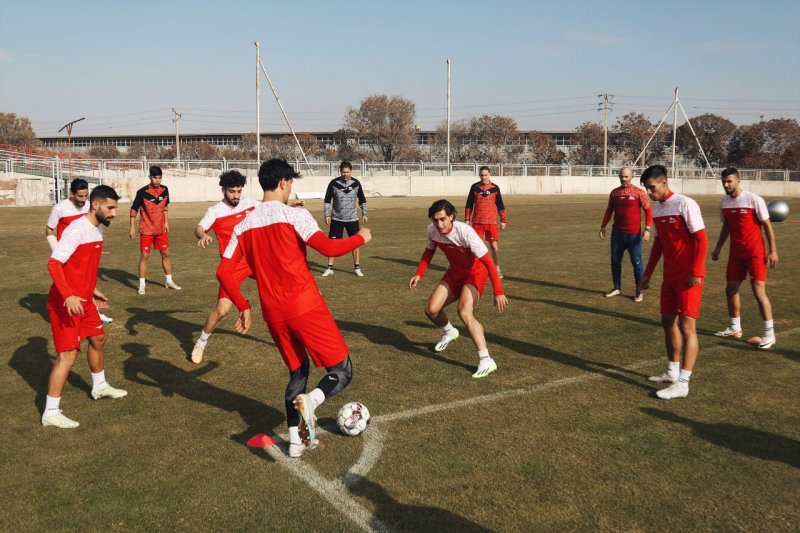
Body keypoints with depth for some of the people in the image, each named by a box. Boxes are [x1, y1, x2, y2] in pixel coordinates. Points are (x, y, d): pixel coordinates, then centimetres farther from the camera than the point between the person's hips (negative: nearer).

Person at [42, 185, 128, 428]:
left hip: (83, 300, 10)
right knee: (68, 354, -9)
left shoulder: (98, 228, 8)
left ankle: (100, 387, 45)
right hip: (66, 302, -10)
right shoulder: (77, 229, -21)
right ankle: (51, 413, -1)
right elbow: (53, 263, -27)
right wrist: (68, 296, -37)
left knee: (98, 339, 23)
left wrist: (93, 290, 28)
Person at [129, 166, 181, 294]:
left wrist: (166, 222, 11)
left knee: (166, 254, 9)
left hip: (161, 229, 5)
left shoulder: (164, 190, -1)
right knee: (144, 255, -3)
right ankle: (141, 285, 4)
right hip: (146, 229, -4)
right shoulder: (142, 192, -14)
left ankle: (169, 281, 22)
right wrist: (132, 228, -9)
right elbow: (134, 209, -7)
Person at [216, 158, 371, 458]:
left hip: (273, 313, 6)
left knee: (297, 372, 24)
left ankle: (295, 439, 19)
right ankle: (311, 401, -25)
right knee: (342, 371, 4)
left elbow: (224, 272, 5)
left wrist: (243, 307, 15)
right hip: (305, 305, -6)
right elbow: (329, 248, -17)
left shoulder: (244, 225, 8)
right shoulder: (293, 214, -8)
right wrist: (361, 238, 1)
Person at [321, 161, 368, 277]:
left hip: (352, 219, 1)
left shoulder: (356, 183, -3)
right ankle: (330, 268, 7)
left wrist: (364, 213, 6)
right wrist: (327, 215, -5)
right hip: (336, 219, -1)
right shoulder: (333, 183, -8)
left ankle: (357, 268, 12)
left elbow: (362, 199, 9)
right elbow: (327, 200, 0)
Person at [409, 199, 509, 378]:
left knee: (464, 312, -28)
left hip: (475, 273, -6)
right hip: (454, 273, 6)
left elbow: (488, 261, -34)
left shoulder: (465, 232, -34)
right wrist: (418, 274, -4)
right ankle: (449, 332, 34)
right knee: (431, 309, -1)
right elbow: (429, 251, 8)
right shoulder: (432, 230, -15)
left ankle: (486, 360, -26)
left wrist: (498, 292, -40)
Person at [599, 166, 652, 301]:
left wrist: (647, 229, -16)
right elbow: (609, 210, 16)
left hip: (634, 234, -4)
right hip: (617, 233, 5)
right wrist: (603, 226, 9)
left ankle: (640, 291, 10)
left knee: (636, 262, 1)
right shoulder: (614, 193, 7)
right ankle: (617, 288, 23)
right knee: (615, 261, 10)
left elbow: (648, 211, -7)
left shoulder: (639, 193, -7)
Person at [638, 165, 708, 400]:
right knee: (668, 322, 14)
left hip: (688, 277, -8)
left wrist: (696, 273, -20)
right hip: (670, 276, 8)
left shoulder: (685, 204, -14)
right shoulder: (656, 209, 10)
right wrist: (647, 273, 17)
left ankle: (682, 384, -6)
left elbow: (702, 240, -15)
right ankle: (672, 372, 28)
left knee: (687, 326, -7)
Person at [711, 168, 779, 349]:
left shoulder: (754, 200, -14)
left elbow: (767, 225, -10)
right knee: (731, 289, 10)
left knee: (759, 291, -9)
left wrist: (773, 251, -13)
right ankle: (735, 328, 25)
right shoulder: (724, 203, 4)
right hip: (736, 253, 7)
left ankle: (770, 333, -2)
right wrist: (718, 248, 15)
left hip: (755, 253, -6)